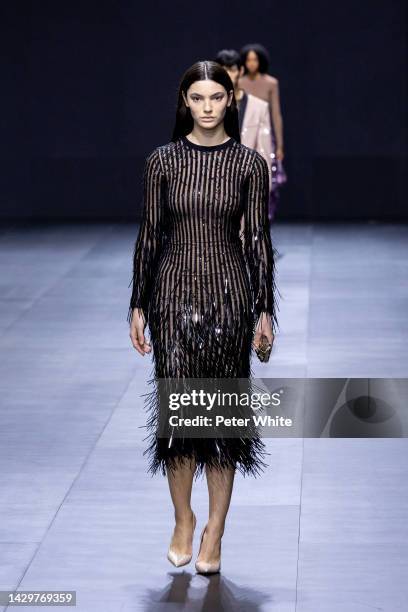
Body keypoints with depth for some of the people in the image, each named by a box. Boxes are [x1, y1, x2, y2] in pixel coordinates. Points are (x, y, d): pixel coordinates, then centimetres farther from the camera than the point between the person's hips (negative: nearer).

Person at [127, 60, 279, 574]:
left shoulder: (249, 163, 0)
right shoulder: (162, 160, 0)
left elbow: (258, 238, 1)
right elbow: (149, 234, 3)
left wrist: (265, 310, -1)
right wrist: (137, 306, 2)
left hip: (230, 291, 0)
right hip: (175, 290, 0)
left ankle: (215, 530, 13)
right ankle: (183, 520, 19)